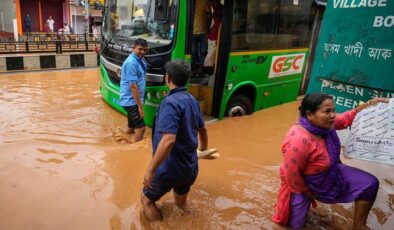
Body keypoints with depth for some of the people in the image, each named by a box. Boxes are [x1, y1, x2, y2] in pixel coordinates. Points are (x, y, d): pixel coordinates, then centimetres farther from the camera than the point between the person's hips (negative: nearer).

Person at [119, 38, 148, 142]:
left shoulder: (140, 60, 8)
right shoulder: (131, 63, -21)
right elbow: (133, 86, -24)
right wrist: (140, 106, -22)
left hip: (133, 100, 9)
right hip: (131, 100, -9)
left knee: (131, 127, 18)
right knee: (141, 127, -6)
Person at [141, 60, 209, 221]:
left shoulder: (171, 102, -22)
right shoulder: (192, 100, 5)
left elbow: (168, 140, -33)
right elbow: (202, 129, 19)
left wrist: (150, 170, -26)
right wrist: (203, 149, 38)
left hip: (170, 168, -8)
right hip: (190, 168, 8)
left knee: (147, 200, 17)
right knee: (181, 207, 29)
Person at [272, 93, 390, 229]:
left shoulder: (323, 124, -17)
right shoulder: (298, 141, -43)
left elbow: (346, 119, 6)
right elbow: (292, 175, -31)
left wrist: (369, 104, -2)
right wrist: (307, 192, -14)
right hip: (303, 182, -7)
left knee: (370, 183, 1)